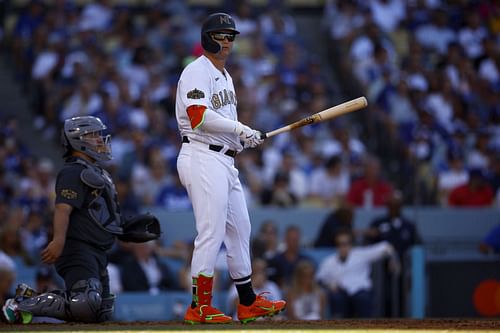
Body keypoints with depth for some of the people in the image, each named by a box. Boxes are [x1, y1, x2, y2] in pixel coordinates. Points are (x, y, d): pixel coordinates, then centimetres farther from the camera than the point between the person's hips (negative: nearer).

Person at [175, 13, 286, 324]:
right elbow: (199, 116, -24)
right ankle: (199, 307, -8)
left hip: (226, 160, 10)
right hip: (203, 157, -10)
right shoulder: (197, 72, -10)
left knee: (240, 230, 15)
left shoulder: (225, 75, 21)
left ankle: (248, 303, 24)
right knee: (212, 232, -12)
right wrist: (240, 129, -23)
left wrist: (246, 138, 6)